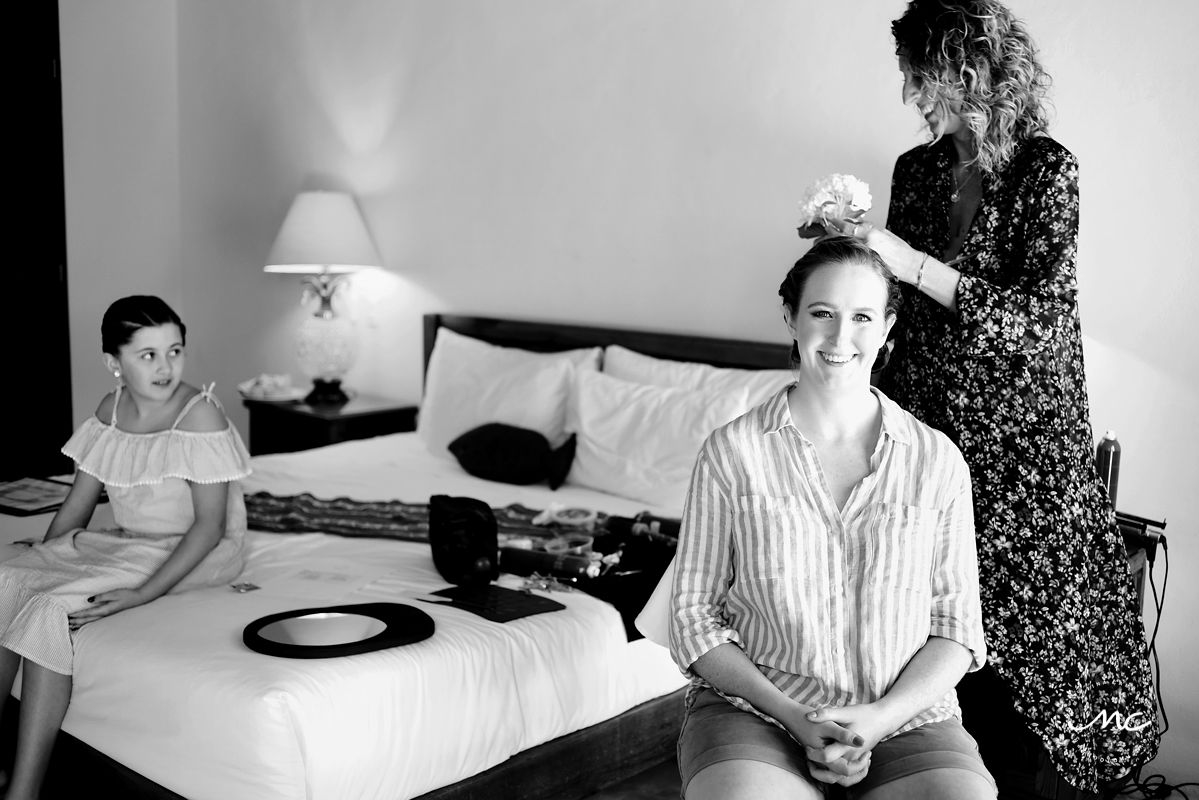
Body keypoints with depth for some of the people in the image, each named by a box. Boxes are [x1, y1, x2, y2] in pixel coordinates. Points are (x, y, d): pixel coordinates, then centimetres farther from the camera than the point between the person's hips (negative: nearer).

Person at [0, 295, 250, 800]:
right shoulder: (111, 410, 6)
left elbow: (209, 525, -18)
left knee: (51, 608, -24)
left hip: (190, 553, -7)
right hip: (124, 544, 7)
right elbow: (76, 508, 12)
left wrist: (143, 595, -27)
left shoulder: (199, 414, -16)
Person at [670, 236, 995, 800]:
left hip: (904, 710, 2)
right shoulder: (731, 452, 0)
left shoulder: (937, 461, 5)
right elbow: (694, 614, 1)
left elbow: (956, 625, 7)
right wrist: (795, 718, -10)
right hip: (754, 706, -2)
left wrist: (881, 717, -9)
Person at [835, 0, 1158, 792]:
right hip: (926, 417, 4)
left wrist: (914, 264, -25)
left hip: (1023, 433, -4)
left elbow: (1045, 319, -20)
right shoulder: (916, 169, 6)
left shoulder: (1047, 169, -9)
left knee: (1025, 607, 4)